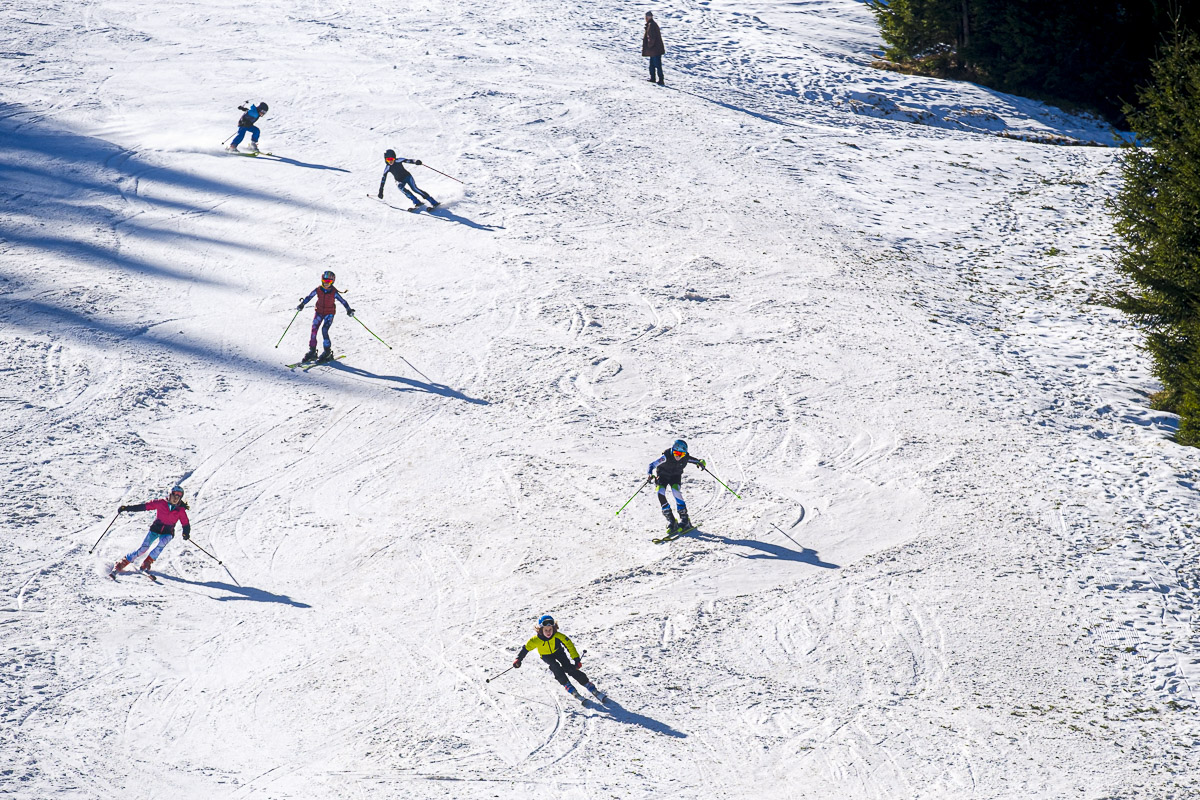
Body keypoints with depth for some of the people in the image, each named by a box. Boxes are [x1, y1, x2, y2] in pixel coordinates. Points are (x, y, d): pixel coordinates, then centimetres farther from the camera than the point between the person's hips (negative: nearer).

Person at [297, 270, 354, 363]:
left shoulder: (334, 292, -15)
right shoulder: (318, 290, -8)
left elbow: (342, 301, -14)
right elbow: (309, 297, 0)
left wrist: (349, 309, -26)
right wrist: (302, 304, -12)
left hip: (329, 313, -3)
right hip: (319, 312, 3)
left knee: (324, 331, -18)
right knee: (314, 330, -5)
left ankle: (327, 352, -6)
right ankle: (312, 351, 5)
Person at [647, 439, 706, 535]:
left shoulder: (686, 458, -24)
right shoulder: (666, 456, -32)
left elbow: (701, 462, -13)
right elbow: (652, 465, -34)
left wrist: (701, 463, -37)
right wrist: (649, 474, -54)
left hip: (675, 476, 0)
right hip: (663, 475, 0)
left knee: (675, 491, -27)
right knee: (660, 493, -23)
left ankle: (685, 519, -19)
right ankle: (670, 520, -11)